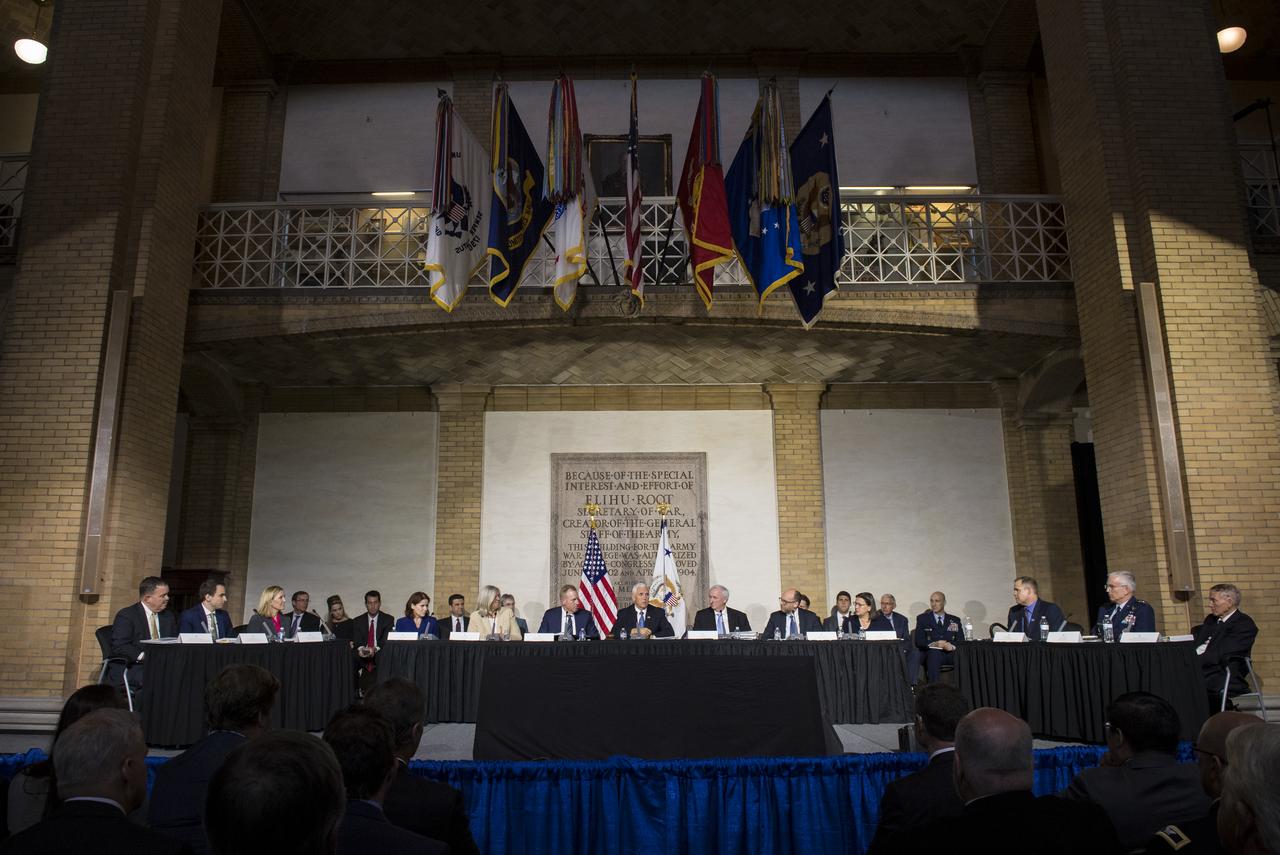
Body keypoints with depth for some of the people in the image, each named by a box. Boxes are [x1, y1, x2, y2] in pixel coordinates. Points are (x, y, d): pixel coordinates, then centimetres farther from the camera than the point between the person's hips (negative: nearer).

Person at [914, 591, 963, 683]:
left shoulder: (955, 620, 19)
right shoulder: (922, 618, 13)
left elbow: (961, 640, 8)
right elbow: (918, 641, 3)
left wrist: (952, 646, -15)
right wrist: (935, 644, -15)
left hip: (951, 654, 2)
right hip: (931, 654, -2)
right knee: (934, 652, -37)